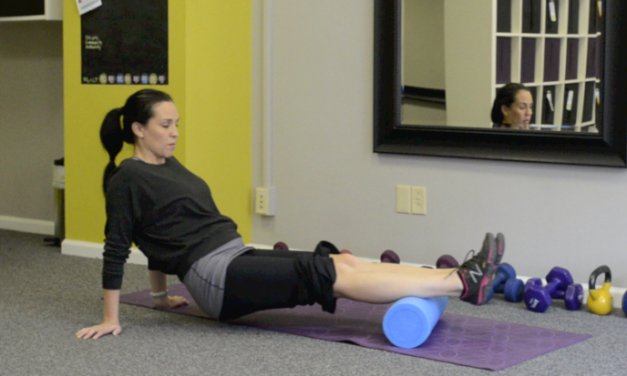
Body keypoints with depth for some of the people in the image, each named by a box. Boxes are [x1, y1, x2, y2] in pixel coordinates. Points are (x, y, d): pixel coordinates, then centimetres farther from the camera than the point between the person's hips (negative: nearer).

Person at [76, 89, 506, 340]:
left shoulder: (166, 165, 18)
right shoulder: (128, 179, -9)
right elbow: (116, 248, -8)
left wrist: (161, 295, 33)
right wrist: (111, 320, -8)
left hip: (239, 259, 9)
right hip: (216, 279, -9)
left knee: (343, 261, -8)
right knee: (333, 275, -18)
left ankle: (457, 278, -16)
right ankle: (464, 284, -24)